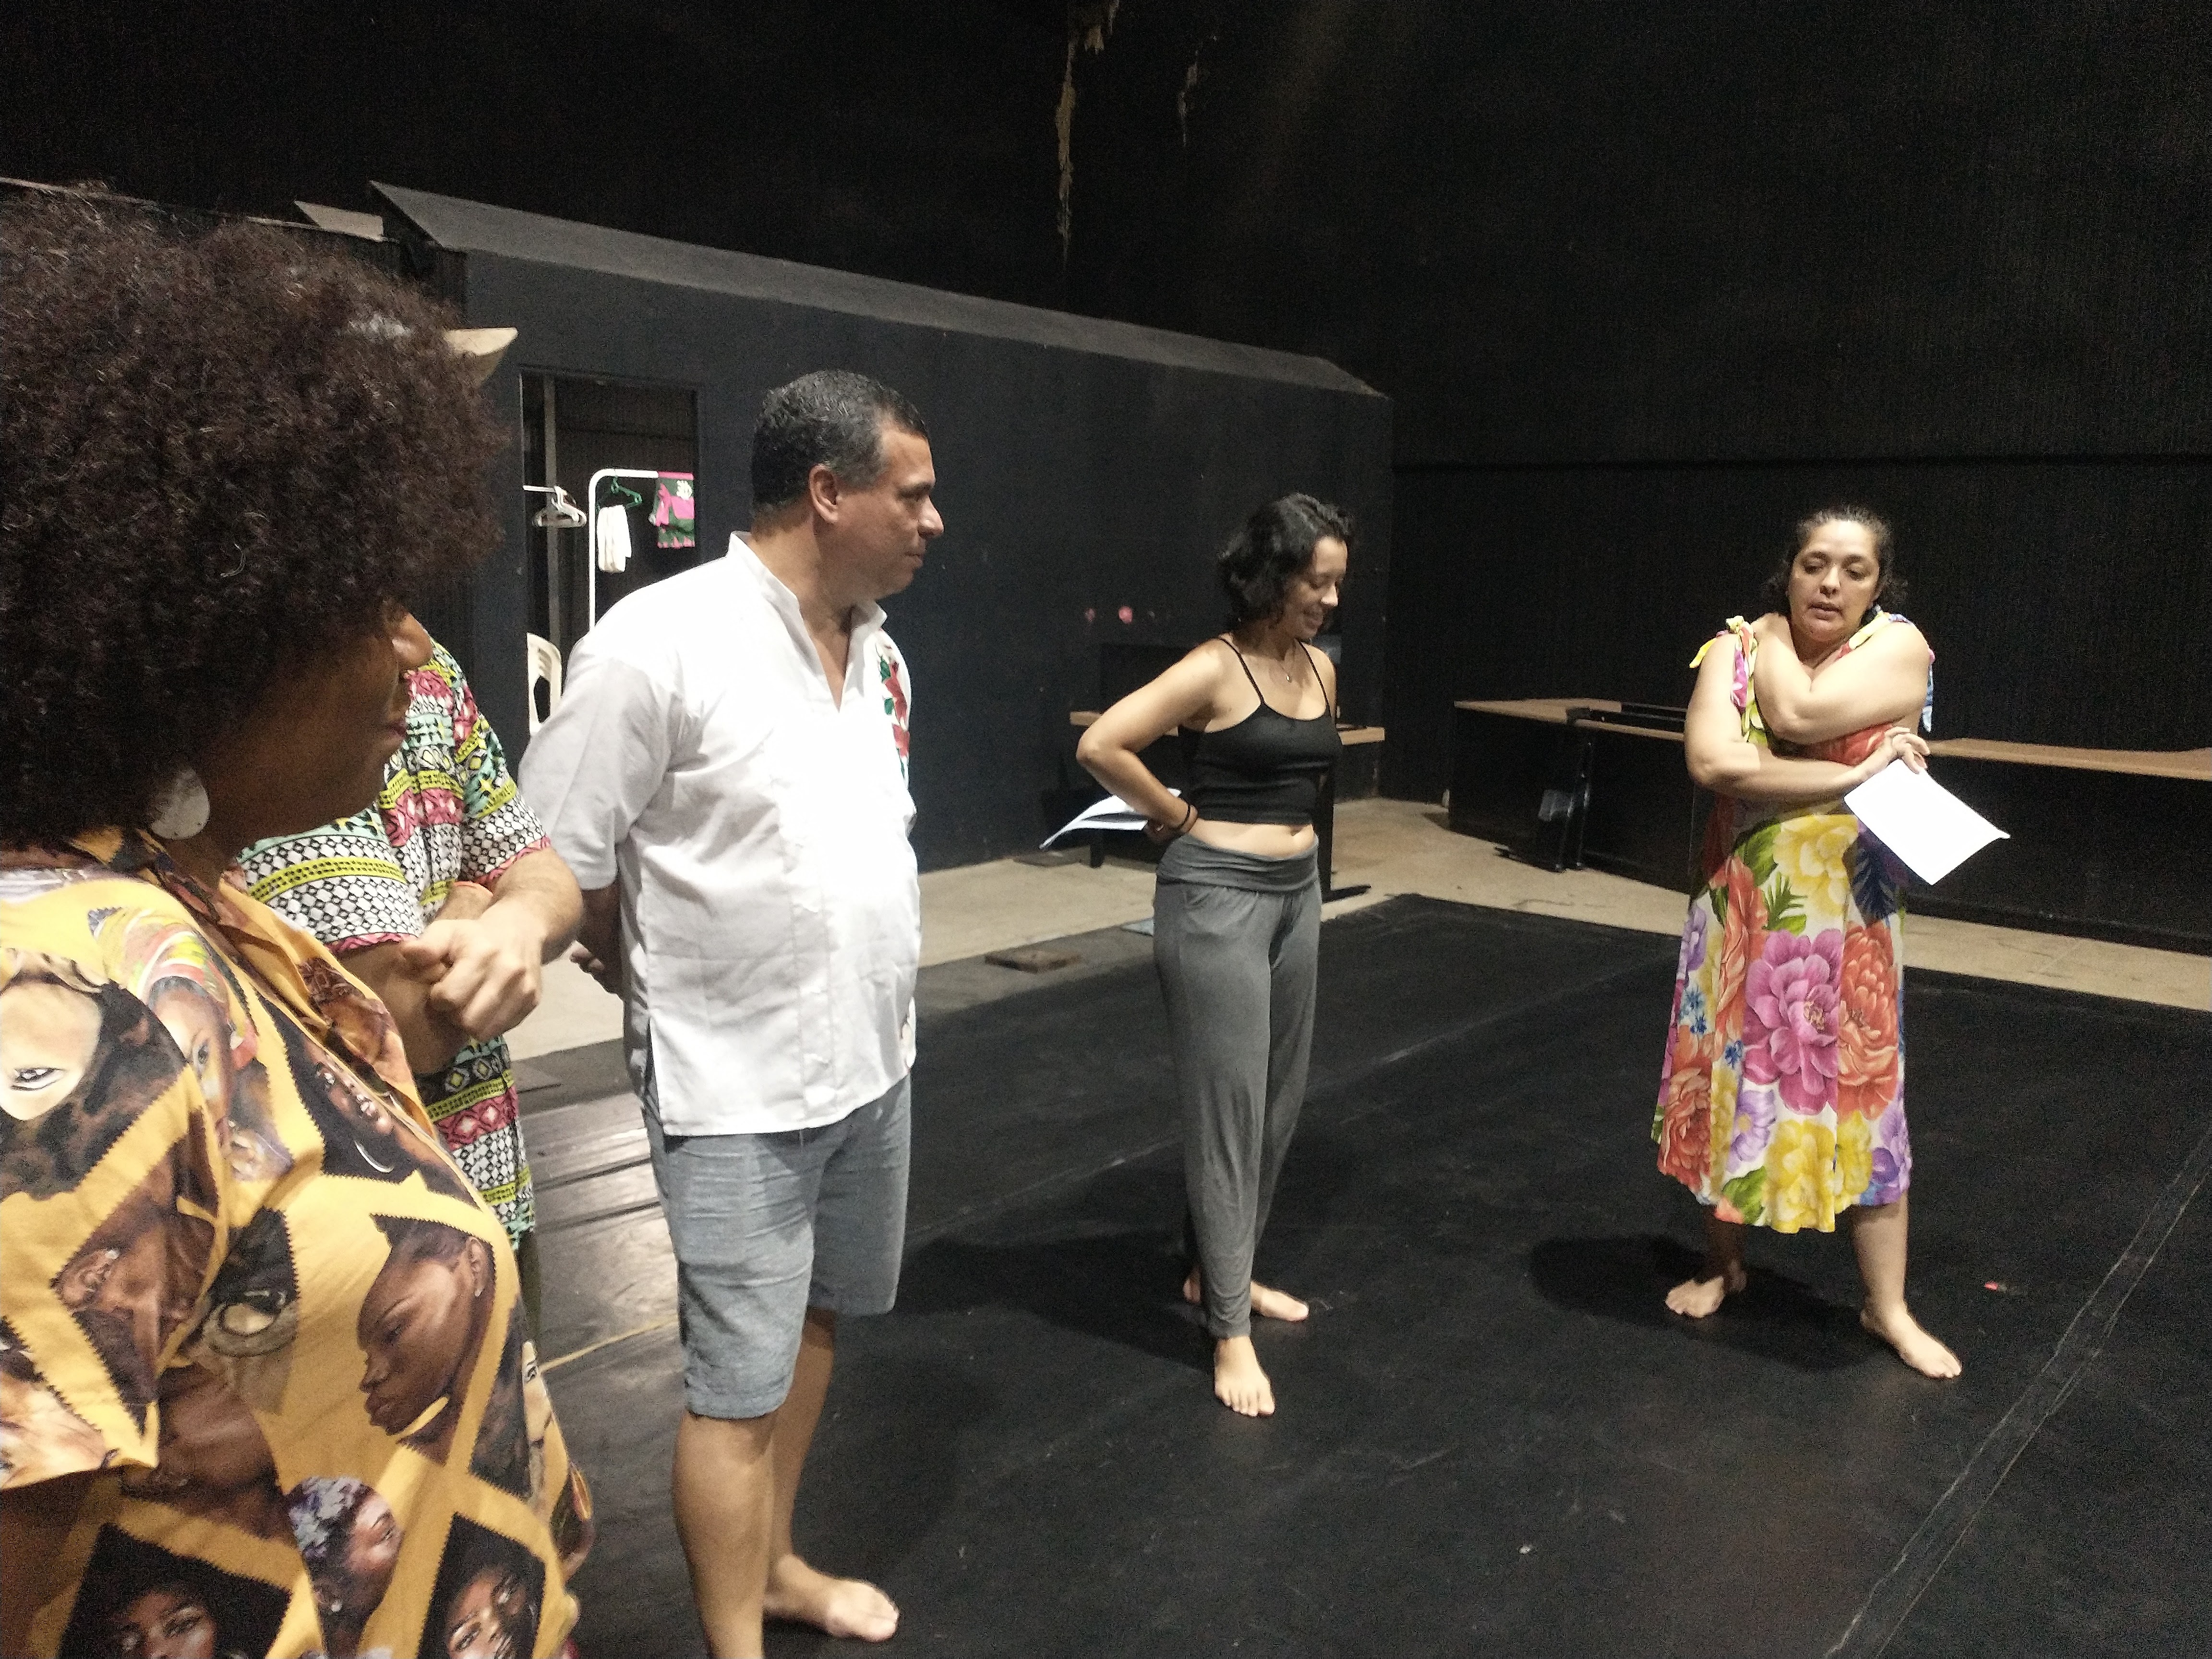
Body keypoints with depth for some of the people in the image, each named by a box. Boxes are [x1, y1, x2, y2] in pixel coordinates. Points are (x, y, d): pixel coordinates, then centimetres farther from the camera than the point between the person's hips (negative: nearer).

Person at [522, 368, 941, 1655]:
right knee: (740, 1388, 4)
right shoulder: (661, 643, -20)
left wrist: (876, 993, 12)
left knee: (817, 1321, 22)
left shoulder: (880, 651, 3)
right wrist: (666, 986, 0)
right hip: (740, 1087, -8)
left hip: (874, 1060, 8)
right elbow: (556, 858, -15)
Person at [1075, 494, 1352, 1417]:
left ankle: (1217, 1269, 33)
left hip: (1298, 891, 8)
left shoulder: (1320, 668, 8)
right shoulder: (1214, 670, -15)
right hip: (1216, 895, -8)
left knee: (1279, 1098, 15)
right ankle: (1231, 1331, 8)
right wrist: (1180, 817, -10)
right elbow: (1101, 746, -22)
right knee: (1227, 1103, -2)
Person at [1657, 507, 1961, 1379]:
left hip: (1846, 920, -2)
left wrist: (1777, 630, -6)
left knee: (1861, 1102, 4)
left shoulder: (1898, 646, -7)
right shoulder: (1737, 644, -2)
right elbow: (1711, 760, -19)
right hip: (1740, 912, 2)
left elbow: (1796, 713, -24)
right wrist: (1852, 775, -21)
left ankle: (1887, 1306, 20)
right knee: (1727, 1090, 12)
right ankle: (1722, 1263, 31)